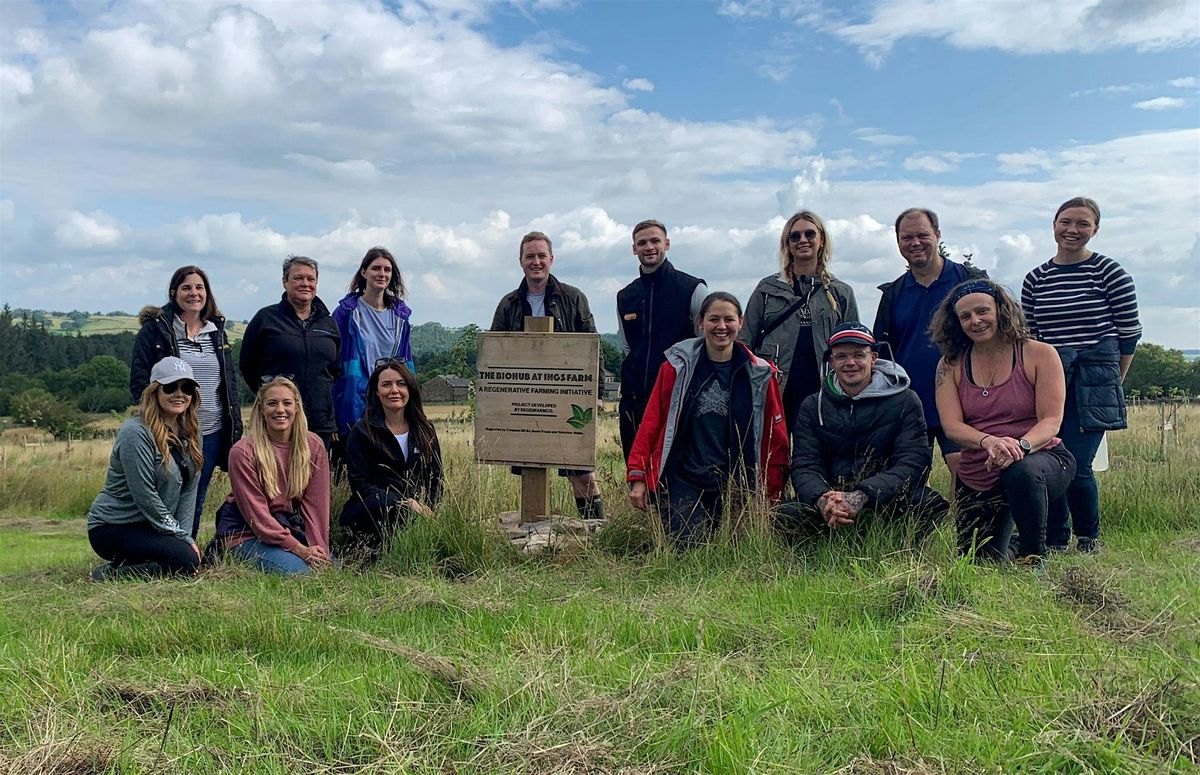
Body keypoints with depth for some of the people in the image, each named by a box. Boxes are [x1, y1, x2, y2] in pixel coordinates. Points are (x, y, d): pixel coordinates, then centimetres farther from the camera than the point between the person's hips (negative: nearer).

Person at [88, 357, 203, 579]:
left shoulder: (187, 433, 6)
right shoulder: (136, 432, -19)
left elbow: (189, 489, 5)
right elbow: (145, 496, -21)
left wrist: (186, 535, -7)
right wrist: (182, 538, -16)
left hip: (149, 527, 8)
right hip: (111, 528, -8)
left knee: (196, 555, -13)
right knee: (185, 560, -25)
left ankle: (126, 563, 7)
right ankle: (111, 573, -8)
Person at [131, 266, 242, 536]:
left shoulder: (217, 331, 12)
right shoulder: (154, 329, -2)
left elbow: (230, 382, 15)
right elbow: (139, 381, -5)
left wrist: (234, 428, 9)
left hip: (210, 433, 4)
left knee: (196, 503, 11)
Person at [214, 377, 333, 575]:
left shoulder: (314, 445, -3)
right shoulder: (242, 452, -15)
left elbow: (315, 504, -3)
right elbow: (256, 514, -15)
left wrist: (319, 550, -13)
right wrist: (299, 549, -20)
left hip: (290, 527, 4)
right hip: (246, 533, -4)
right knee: (296, 570, -26)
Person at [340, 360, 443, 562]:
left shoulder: (425, 430, 15)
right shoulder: (362, 432, 2)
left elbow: (436, 480, 15)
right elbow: (360, 485, -6)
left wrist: (427, 508, -8)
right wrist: (406, 502, -19)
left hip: (418, 510, 3)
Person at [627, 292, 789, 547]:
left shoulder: (760, 375, 3)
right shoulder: (677, 366, 2)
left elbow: (775, 438, 6)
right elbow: (651, 423, 2)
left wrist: (771, 493, 2)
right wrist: (637, 477, -5)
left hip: (733, 483, 2)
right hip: (682, 479, -1)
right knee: (687, 546, -15)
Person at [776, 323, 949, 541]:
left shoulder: (904, 402, 3)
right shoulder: (813, 407, 9)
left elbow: (912, 463, -10)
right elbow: (804, 465, -1)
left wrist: (862, 497, -27)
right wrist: (822, 500, -27)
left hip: (891, 500, -1)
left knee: (932, 506, -33)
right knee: (787, 516, -28)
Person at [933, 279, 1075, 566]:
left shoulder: (1040, 354, -6)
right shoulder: (950, 365, 0)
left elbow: (1051, 421, -12)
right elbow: (952, 426, -10)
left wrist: (1021, 445, -34)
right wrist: (989, 441, -31)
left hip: (1039, 456, -3)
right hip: (977, 480, 4)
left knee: (1022, 471, -40)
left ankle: (1033, 557, -16)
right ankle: (1006, 548, 44)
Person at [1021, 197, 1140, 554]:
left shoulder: (1110, 273, -1)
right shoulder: (1035, 279, 11)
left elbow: (1129, 334, 3)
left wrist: (1111, 381, 7)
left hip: (1094, 381, -4)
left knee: (1075, 466, -12)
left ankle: (1089, 541, 13)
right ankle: (1054, 546, 14)